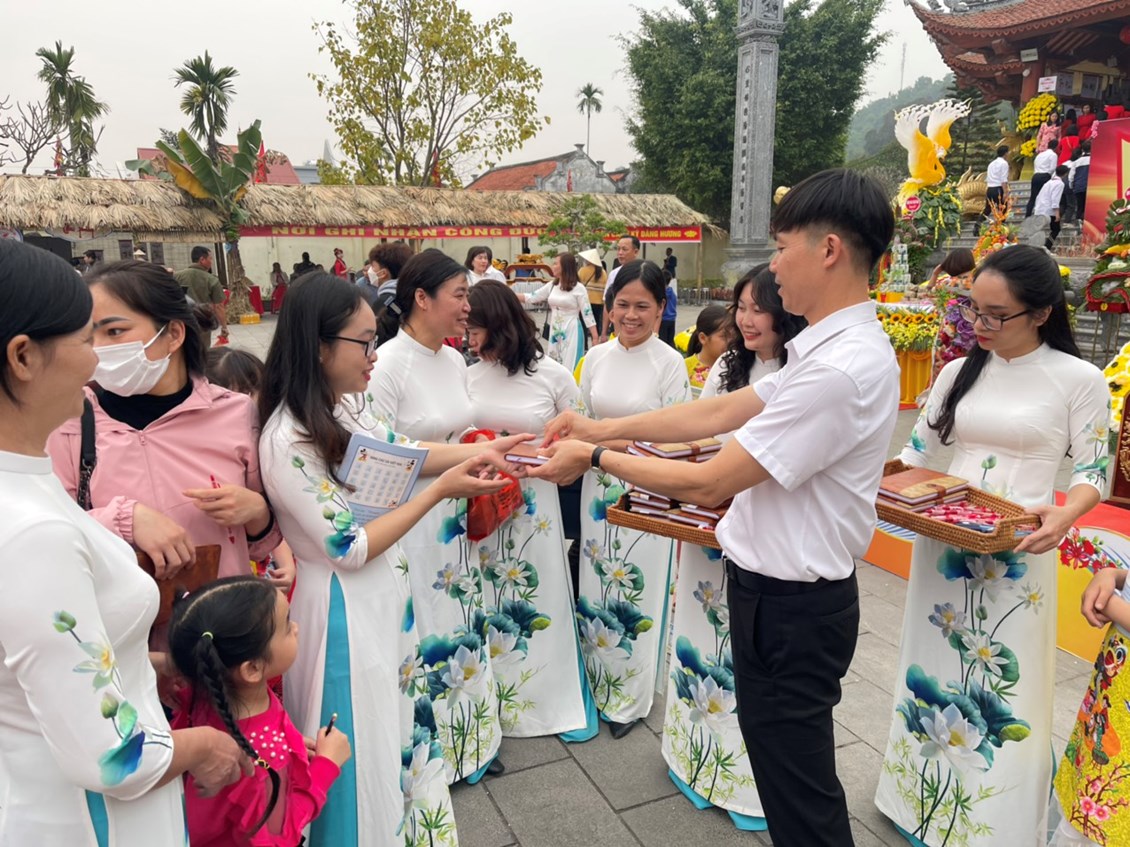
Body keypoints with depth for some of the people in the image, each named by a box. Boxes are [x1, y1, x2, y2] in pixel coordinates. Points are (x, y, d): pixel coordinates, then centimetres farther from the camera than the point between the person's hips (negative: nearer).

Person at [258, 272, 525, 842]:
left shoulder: (344, 409, -1)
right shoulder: (289, 440, -26)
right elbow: (350, 549, -23)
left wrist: (487, 450, 3)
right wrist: (441, 490, -21)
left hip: (384, 594, 9)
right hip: (345, 611, -9)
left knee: (400, 728, 25)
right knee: (365, 752, 10)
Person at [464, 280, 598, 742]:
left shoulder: (553, 375, -8)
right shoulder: (470, 376, 2)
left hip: (533, 505, -3)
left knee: (542, 604, 7)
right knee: (486, 604, 12)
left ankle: (557, 700, 27)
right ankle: (492, 699, 31)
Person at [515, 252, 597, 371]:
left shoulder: (578, 288, -9)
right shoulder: (551, 285, 8)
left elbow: (587, 313, -9)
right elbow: (532, 298, 10)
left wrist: (595, 338, -13)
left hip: (571, 332, -6)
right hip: (554, 331, 6)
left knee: (569, 367, -5)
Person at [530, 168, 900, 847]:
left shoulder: (842, 369, -27)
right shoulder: (842, 346, 4)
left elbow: (707, 484, -23)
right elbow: (723, 410, 6)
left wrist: (596, 457, -11)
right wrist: (604, 427, 4)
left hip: (789, 606, -9)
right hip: (783, 589, 9)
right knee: (787, 770, 26)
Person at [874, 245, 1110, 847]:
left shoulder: (1079, 380, -6)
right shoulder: (958, 373, 6)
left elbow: (1093, 471, -4)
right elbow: (918, 453, 10)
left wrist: (1065, 514, -24)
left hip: (1018, 552, -4)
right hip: (943, 544, 4)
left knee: (1005, 684, 4)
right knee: (933, 668, 14)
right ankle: (923, 797, 33)